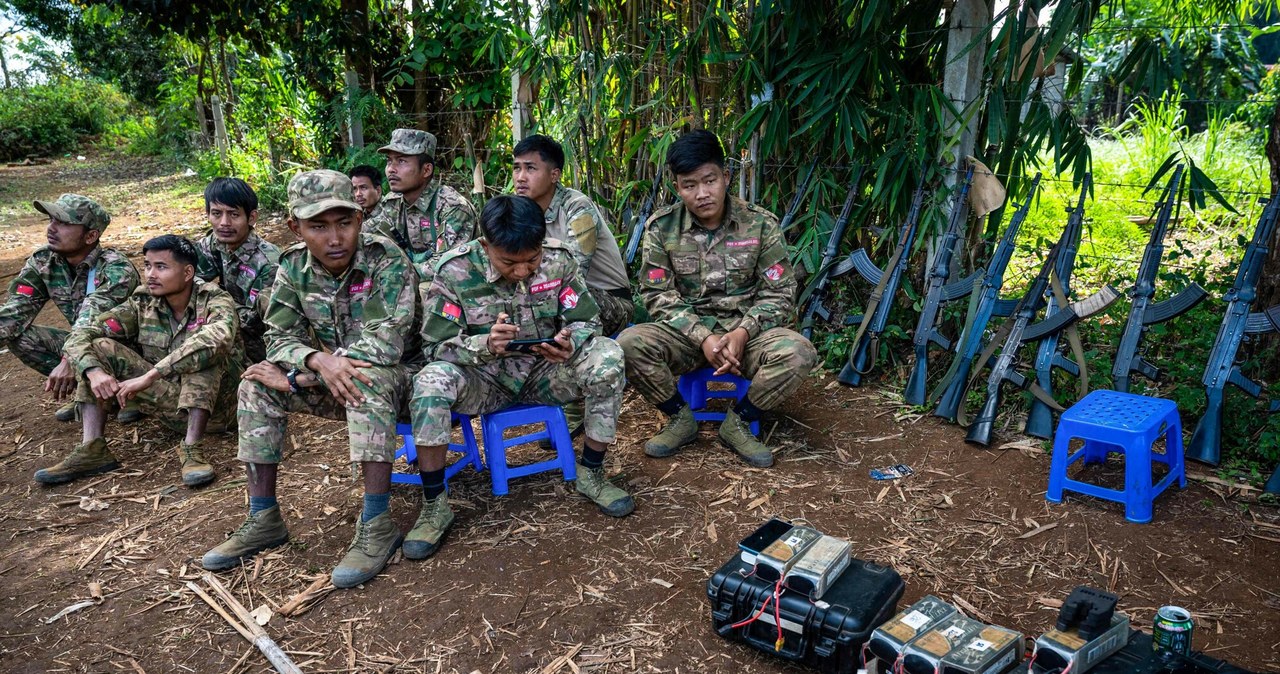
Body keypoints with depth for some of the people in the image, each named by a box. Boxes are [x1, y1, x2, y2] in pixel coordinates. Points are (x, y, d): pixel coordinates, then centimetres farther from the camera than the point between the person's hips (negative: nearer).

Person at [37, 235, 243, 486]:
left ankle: (191, 449, -30)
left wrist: (149, 376, -41)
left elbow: (216, 339, -39)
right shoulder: (143, 303, -1)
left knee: (204, 352, -32)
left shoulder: (214, 300, -15)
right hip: (171, 404, 5)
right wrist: (94, 371, -26)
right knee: (100, 348, -6)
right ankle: (92, 450, -13)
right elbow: (80, 336, -4)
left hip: (215, 407, -5)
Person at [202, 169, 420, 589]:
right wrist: (317, 360, -30)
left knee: (365, 379, -38)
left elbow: (384, 343, -29)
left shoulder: (387, 261, -21)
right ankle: (263, 519, -6)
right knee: (256, 386, -12)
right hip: (330, 379, 6)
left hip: (394, 376, -6)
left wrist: (297, 378, -27)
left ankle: (377, 524, -33)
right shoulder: (295, 266, -4)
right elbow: (279, 336, -5)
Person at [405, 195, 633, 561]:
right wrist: (485, 345, -36)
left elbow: (587, 322, -4)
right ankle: (434, 505, -16)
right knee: (432, 381, -34)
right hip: (483, 379, -2)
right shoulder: (455, 271, -18)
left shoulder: (558, 259, -11)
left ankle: (591, 473, -6)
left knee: (607, 356, -24)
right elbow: (435, 346, -14)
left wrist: (569, 344, -29)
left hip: (543, 374, 2)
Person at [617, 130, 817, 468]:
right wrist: (703, 337, -22)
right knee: (629, 344, -28)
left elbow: (779, 293, -4)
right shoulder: (661, 227, -5)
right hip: (686, 333, 1)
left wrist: (743, 332, -22)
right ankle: (680, 419, -2)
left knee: (798, 352, -30)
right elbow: (658, 295, -7)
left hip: (745, 331, 0)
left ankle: (738, 423, -4)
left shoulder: (761, 224, -5)